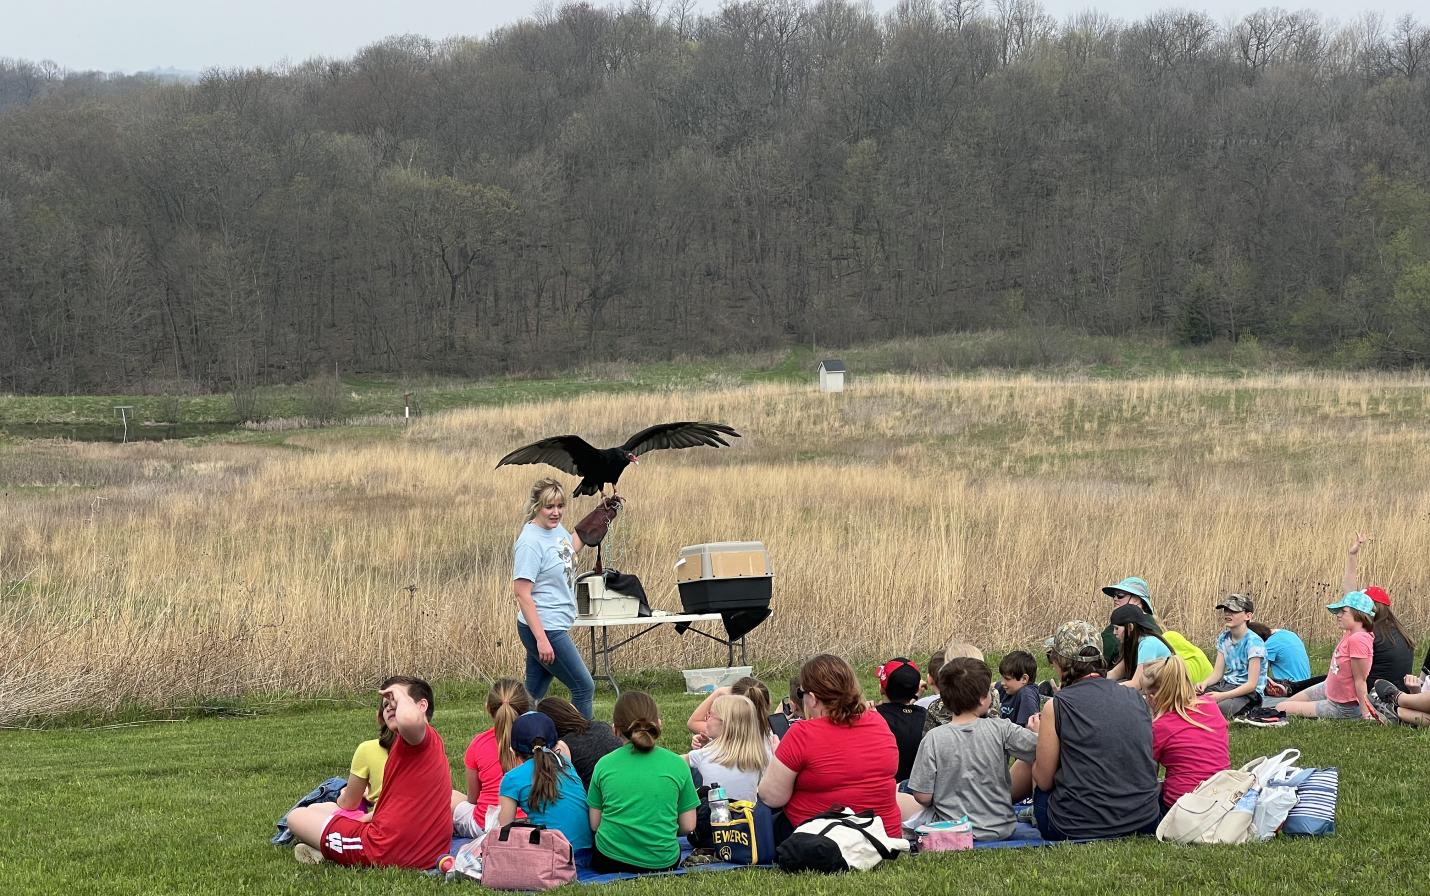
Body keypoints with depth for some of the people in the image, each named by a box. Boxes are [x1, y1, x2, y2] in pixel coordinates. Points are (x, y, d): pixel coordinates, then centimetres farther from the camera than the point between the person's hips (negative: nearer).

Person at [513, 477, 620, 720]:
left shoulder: (556, 528, 6)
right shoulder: (530, 542, -20)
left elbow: (572, 547, 32)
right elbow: (522, 594, -22)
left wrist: (602, 515, 24)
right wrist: (541, 639, -25)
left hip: (557, 625, 9)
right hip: (543, 629, -9)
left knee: (532, 697, 13)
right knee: (584, 688, -1)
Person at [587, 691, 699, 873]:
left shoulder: (604, 765, -2)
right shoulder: (677, 764, -3)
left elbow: (594, 824, 5)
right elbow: (688, 826, 2)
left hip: (609, 862, -1)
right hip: (662, 862, 1)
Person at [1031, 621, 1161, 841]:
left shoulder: (1056, 707, -7)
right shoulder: (1136, 698, 5)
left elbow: (1044, 780, 1)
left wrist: (1039, 737, 21)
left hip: (1079, 829, -4)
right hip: (1144, 822, 4)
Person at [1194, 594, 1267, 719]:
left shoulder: (1253, 642, -14)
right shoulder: (1223, 638, 8)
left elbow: (1251, 684, -17)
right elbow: (1217, 673, 9)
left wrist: (1222, 696, -26)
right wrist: (1204, 683, -14)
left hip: (1249, 693, -6)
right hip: (1226, 685, 6)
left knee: (1221, 708, -38)